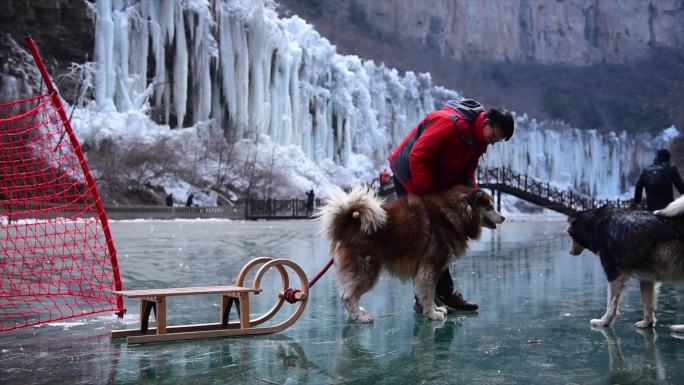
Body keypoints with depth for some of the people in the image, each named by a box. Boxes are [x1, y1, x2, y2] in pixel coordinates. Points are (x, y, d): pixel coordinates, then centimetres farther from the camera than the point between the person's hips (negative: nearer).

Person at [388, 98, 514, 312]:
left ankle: (445, 293, 17)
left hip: (436, 186, 9)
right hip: (410, 179, -9)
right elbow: (418, 156, -31)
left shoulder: (478, 140, 2)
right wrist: (426, 194, -30)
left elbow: (466, 172, 8)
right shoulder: (449, 123, -28)